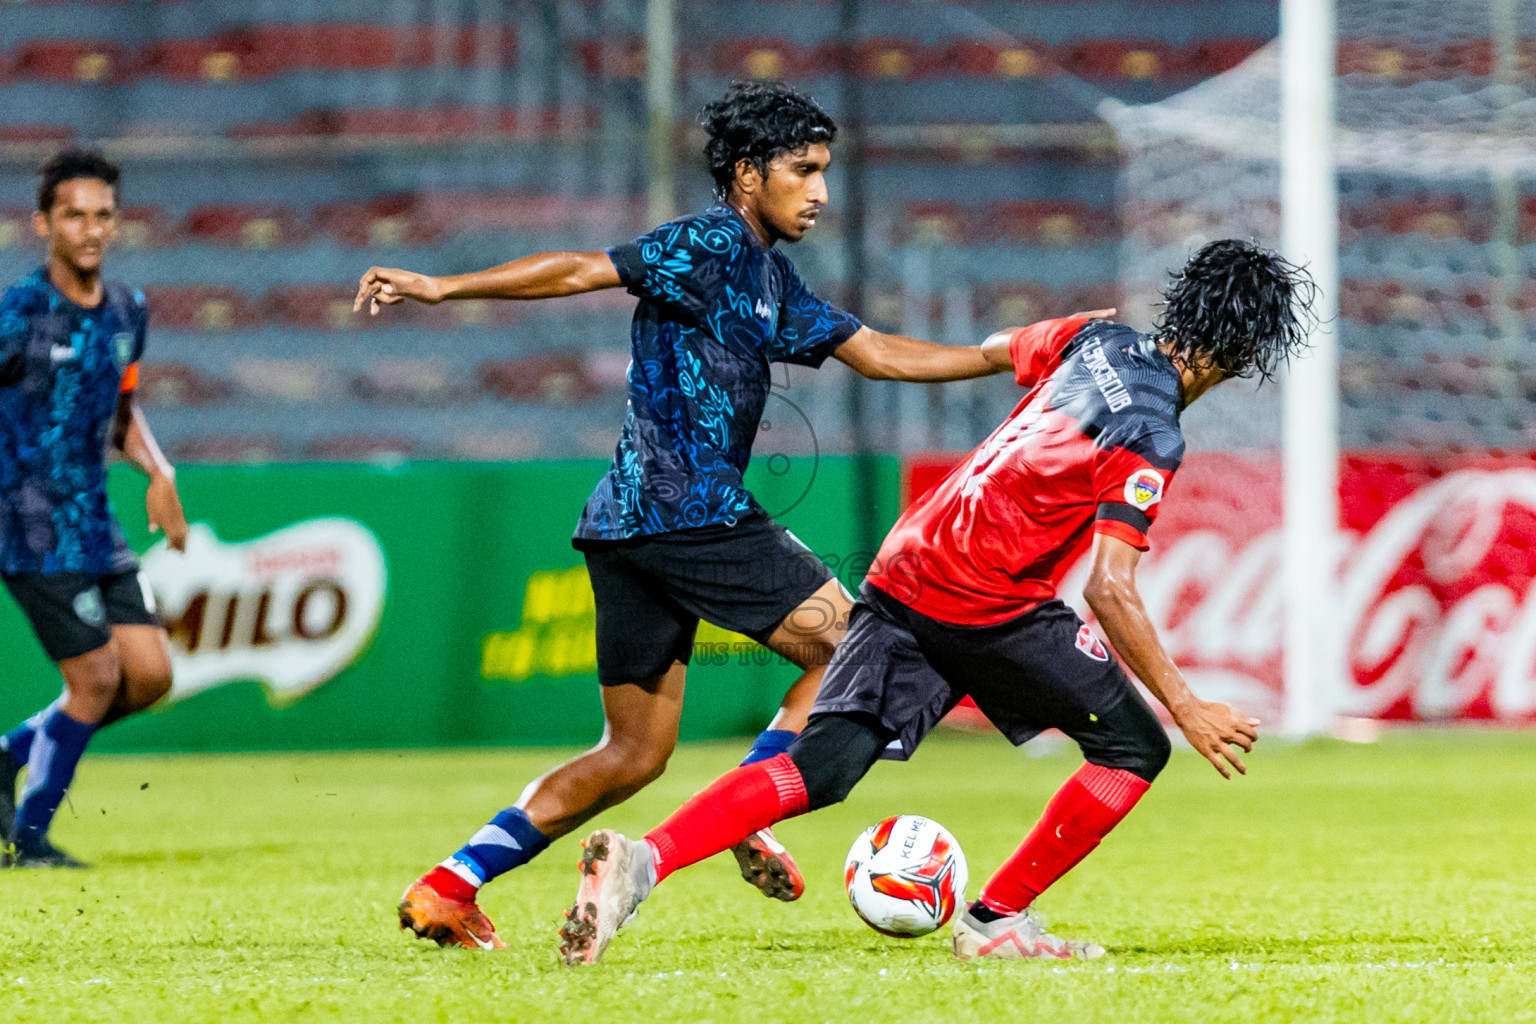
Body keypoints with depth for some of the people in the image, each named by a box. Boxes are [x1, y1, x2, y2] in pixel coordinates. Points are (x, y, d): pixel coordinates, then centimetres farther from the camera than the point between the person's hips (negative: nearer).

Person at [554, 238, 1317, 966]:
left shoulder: (1096, 341, 10)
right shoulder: (1153, 438, -12)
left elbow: (996, 349, 33)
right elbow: (1109, 586, -19)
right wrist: (1187, 709, -15)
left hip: (905, 575, 8)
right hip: (990, 607, -7)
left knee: (819, 769, 0)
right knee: (1135, 747, 7)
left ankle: (643, 860, -21)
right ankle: (997, 920, 7)